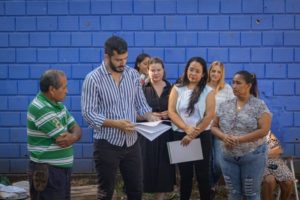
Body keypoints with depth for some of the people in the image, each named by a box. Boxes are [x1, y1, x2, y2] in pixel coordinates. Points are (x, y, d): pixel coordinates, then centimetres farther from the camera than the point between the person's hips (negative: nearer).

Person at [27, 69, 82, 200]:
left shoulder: (57, 104, 11)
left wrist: (73, 137, -14)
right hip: (47, 171, -9)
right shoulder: (41, 109, -20)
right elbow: (63, 139, -22)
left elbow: (76, 129, 9)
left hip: (63, 168, 9)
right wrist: (72, 135, 0)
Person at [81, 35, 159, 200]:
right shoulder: (93, 79, -12)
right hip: (107, 144, -4)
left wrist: (151, 117, -10)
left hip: (132, 143, 5)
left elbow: (140, 103, 11)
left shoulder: (133, 74, 4)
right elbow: (88, 113, -15)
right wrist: (115, 123, -25)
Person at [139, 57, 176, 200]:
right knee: (146, 167, -5)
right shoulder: (142, 88, -2)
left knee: (163, 168, 5)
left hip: (165, 134, 3)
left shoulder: (171, 89, 7)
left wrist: (169, 114, -8)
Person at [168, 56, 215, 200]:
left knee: (202, 174, 4)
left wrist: (193, 135, -12)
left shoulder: (208, 91, 1)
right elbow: (171, 112, -3)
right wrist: (186, 128, -17)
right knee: (185, 174, 9)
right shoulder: (177, 89, 5)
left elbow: (209, 115, -6)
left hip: (202, 137, -1)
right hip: (180, 136, 1)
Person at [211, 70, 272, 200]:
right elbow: (214, 127, 9)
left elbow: (264, 130, -16)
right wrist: (224, 137, -14)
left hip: (253, 157, -4)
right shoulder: (225, 105, 5)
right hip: (228, 157, 4)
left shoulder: (259, 105, -8)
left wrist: (239, 139, -20)